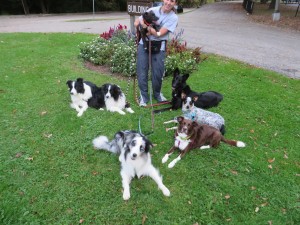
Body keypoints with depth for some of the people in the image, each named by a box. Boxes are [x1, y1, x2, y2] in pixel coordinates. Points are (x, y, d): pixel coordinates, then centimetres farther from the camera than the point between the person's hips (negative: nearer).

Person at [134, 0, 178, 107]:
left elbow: (159, 34, -14)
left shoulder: (173, 17, -4)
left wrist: (146, 25, -19)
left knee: (158, 73, 2)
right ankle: (143, 96, 15)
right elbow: (136, 23, 5)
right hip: (144, 44, 1)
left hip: (159, 47, -1)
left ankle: (157, 93, 29)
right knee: (141, 71, -1)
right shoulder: (153, 10, 3)